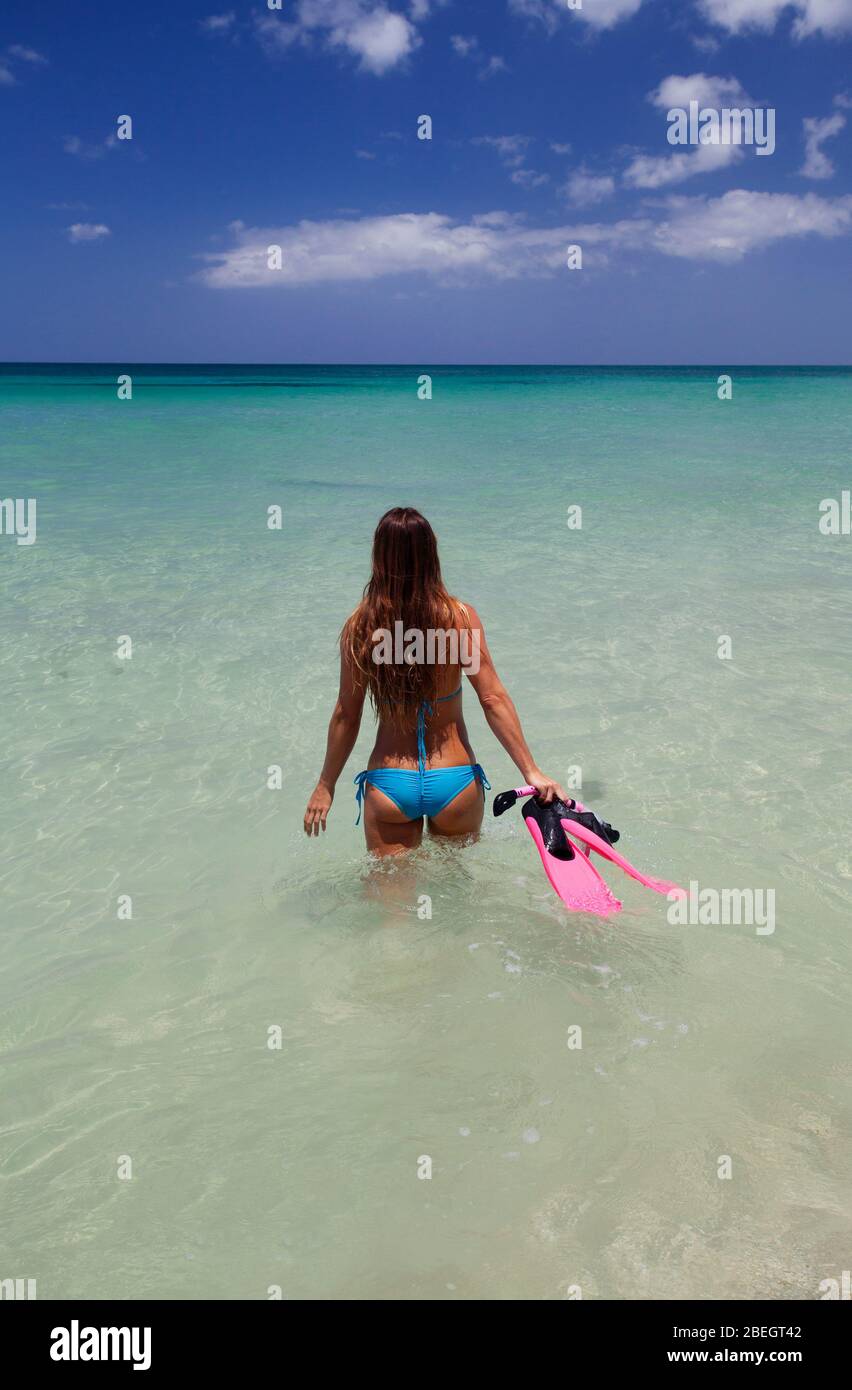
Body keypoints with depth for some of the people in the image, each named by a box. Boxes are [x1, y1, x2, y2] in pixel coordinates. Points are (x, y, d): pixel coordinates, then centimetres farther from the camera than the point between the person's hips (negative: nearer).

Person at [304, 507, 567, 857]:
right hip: (454, 782, 1)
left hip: (389, 784, 0)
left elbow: (346, 716, -3)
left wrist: (326, 786, 9)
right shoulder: (460, 617, -11)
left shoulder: (360, 626, -9)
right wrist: (531, 772, -6)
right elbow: (493, 699, -12)